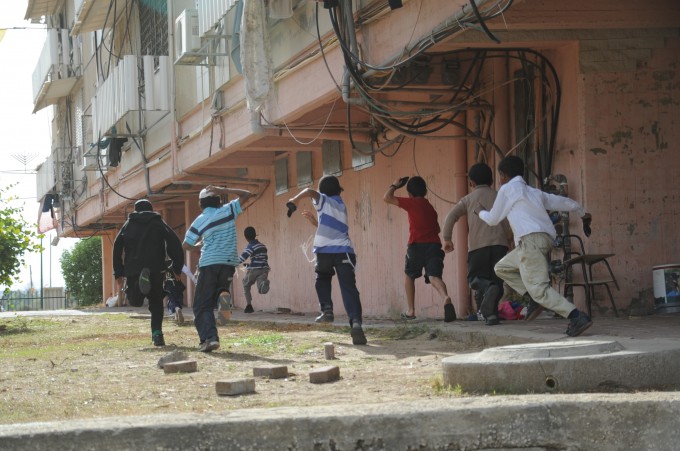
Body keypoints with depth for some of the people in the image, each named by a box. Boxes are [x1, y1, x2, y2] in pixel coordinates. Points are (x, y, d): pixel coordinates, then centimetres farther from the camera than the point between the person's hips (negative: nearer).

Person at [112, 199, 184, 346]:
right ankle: (157, 333, -5)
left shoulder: (128, 224, 17)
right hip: (156, 269, 0)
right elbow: (175, 244, 2)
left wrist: (118, 273, 8)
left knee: (135, 301, 8)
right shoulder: (159, 223, 14)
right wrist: (177, 268, 5)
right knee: (156, 303, 11)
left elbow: (117, 247, 7)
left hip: (133, 269, 0)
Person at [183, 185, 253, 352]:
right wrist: (223, 190, 11)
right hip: (229, 262, 2)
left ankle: (209, 337, -18)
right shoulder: (227, 211, 6)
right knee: (220, 287, 26)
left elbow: (186, 245, 5)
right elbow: (246, 194, 14)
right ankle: (224, 294, -13)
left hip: (209, 263, -2)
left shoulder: (200, 221, 2)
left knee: (203, 305, 4)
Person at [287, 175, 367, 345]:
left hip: (324, 250, -2)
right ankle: (356, 322, -31)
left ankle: (327, 310, 10)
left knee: (322, 280, 29)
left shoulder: (324, 200, 11)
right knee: (349, 288, -9)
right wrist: (315, 222, 48)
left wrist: (294, 201, -1)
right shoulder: (341, 206, 27)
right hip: (344, 251, 2)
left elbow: (309, 191, -11)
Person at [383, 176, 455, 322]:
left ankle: (411, 311, 20)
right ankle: (445, 298, -45)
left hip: (417, 245, -4)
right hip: (434, 244, 4)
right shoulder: (430, 207, 21)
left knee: (409, 275, 20)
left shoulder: (412, 203, 2)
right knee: (434, 276, -12)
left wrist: (394, 185, 17)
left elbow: (387, 197, 0)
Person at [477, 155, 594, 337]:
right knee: (502, 268, 21)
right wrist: (582, 213, 47)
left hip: (530, 239, -8)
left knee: (539, 289, -13)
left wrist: (481, 212, 36)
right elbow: (564, 202, 31)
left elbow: (493, 219, 13)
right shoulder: (534, 192, 25)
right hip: (546, 238, 8)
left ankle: (577, 317, -26)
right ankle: (536, 299, 8)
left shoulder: (507, 189, 6)